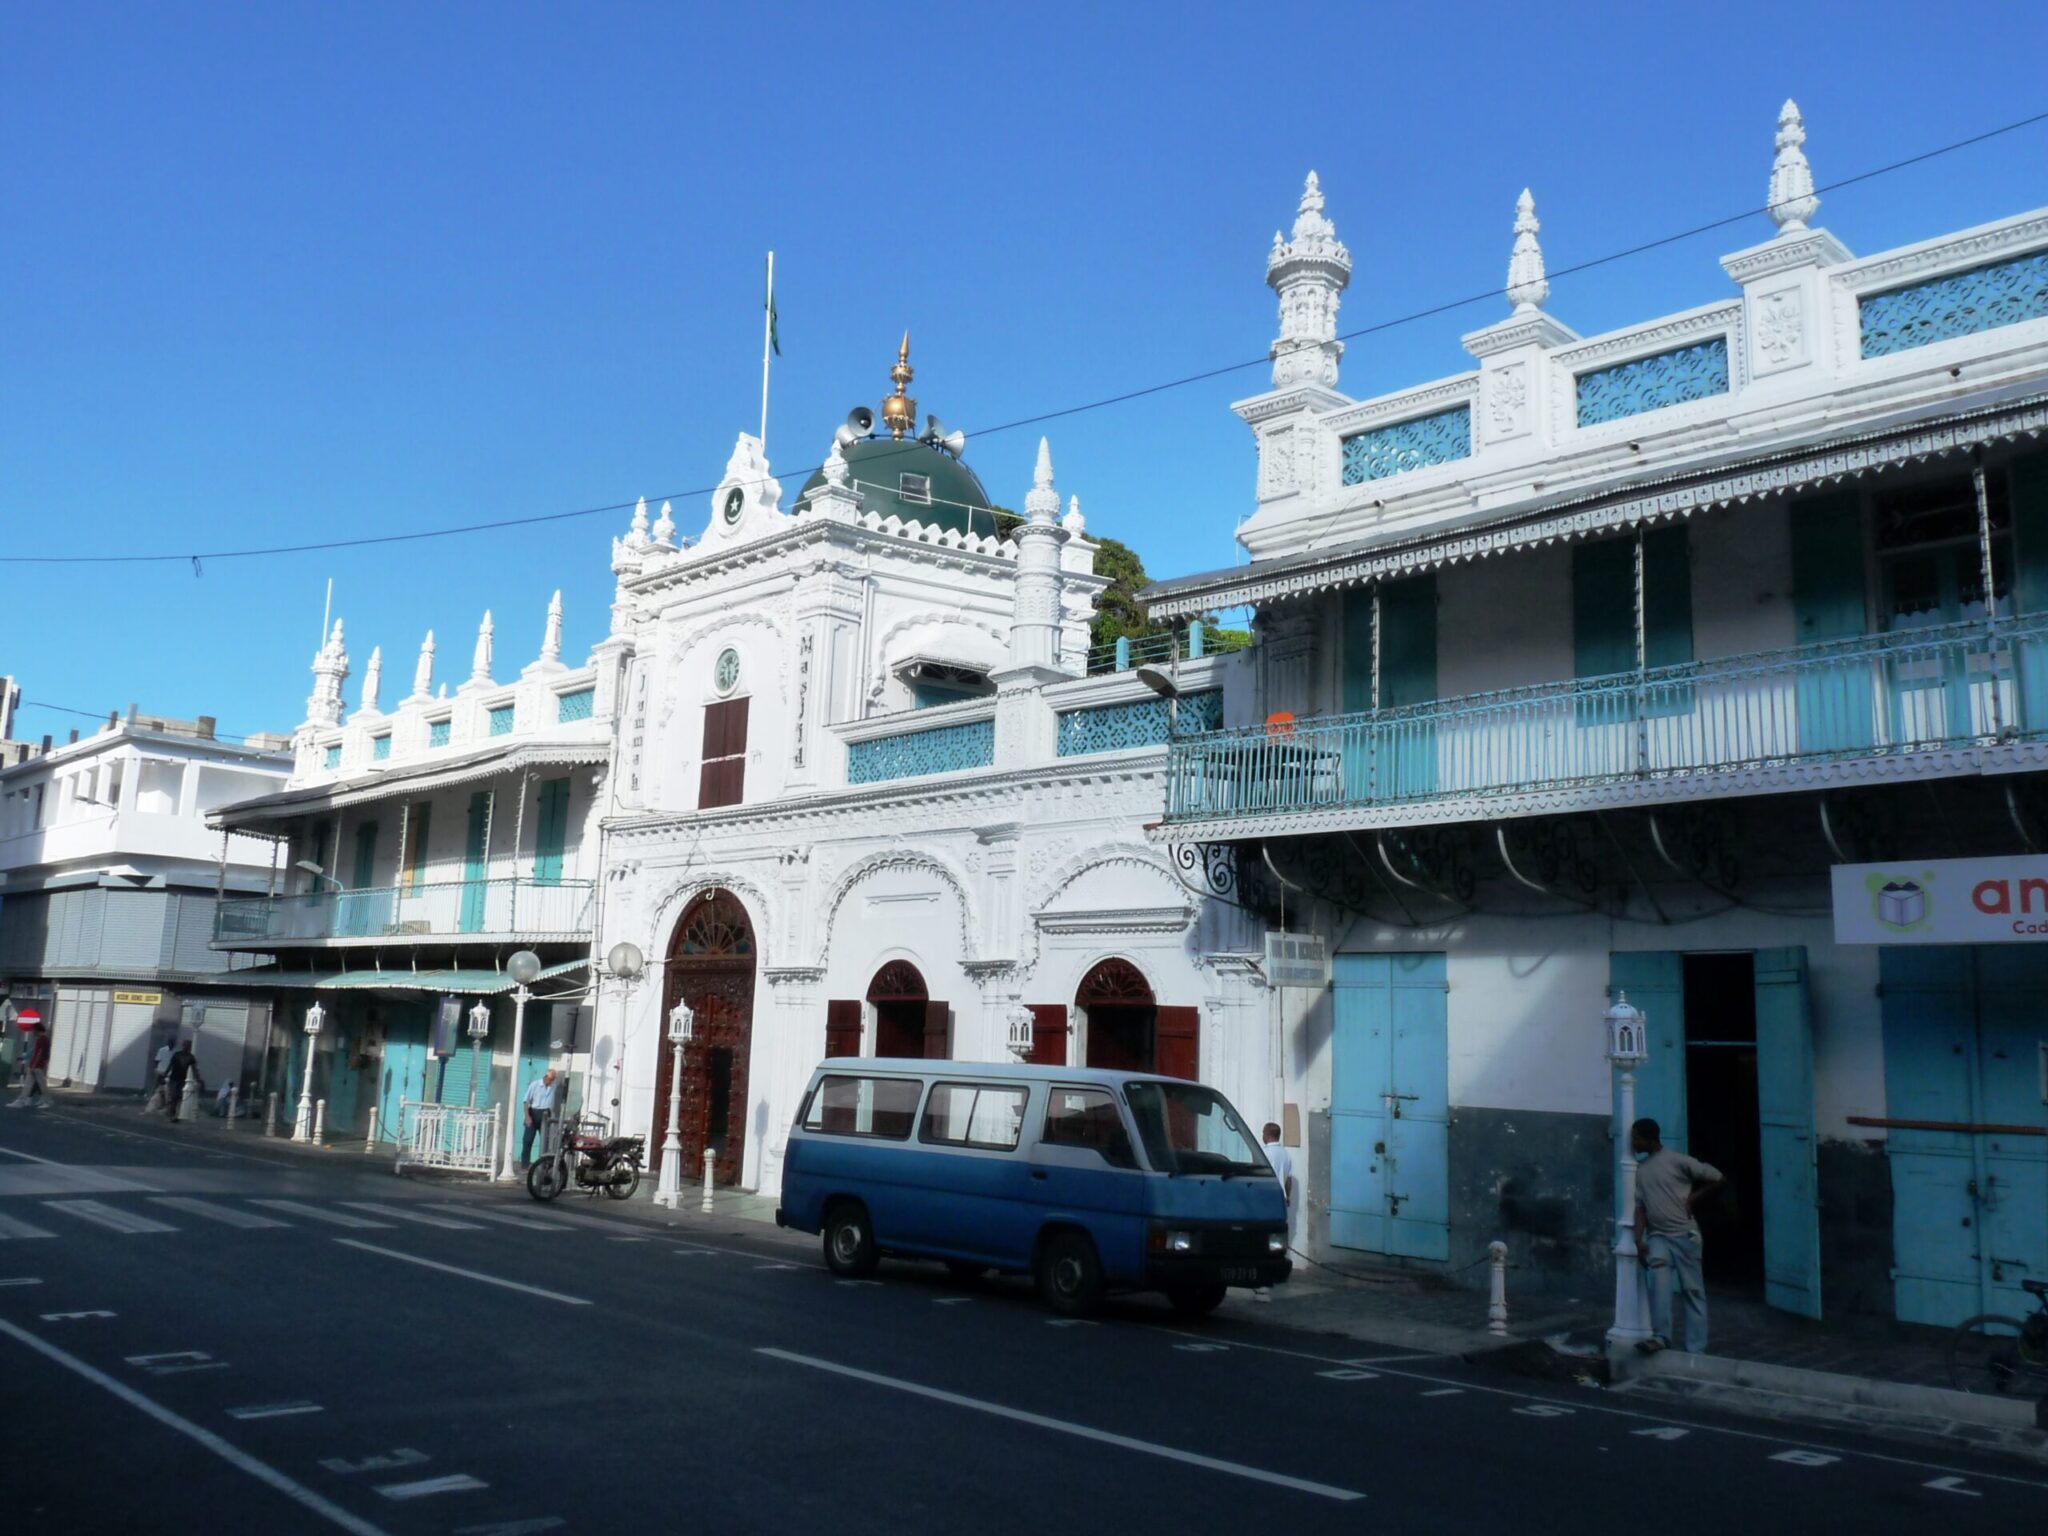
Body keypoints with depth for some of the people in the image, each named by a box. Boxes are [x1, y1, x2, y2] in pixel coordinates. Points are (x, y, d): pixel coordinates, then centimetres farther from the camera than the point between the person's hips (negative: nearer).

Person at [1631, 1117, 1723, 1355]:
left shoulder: (1677, 1161, -8)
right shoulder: (1641, 1169, 10)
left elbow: (1716, 1177, -4)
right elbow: (1640, 1206, 8)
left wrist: (1692, 1198, -7)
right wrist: (1639, 1239, -2)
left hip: (1684, 1235, -4)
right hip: (1657, 1236, 4)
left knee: (1692, 1290, 1)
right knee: (1659, 1277, -22)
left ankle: (1695, 1349, 6)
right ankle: (1660, 1336, -25)